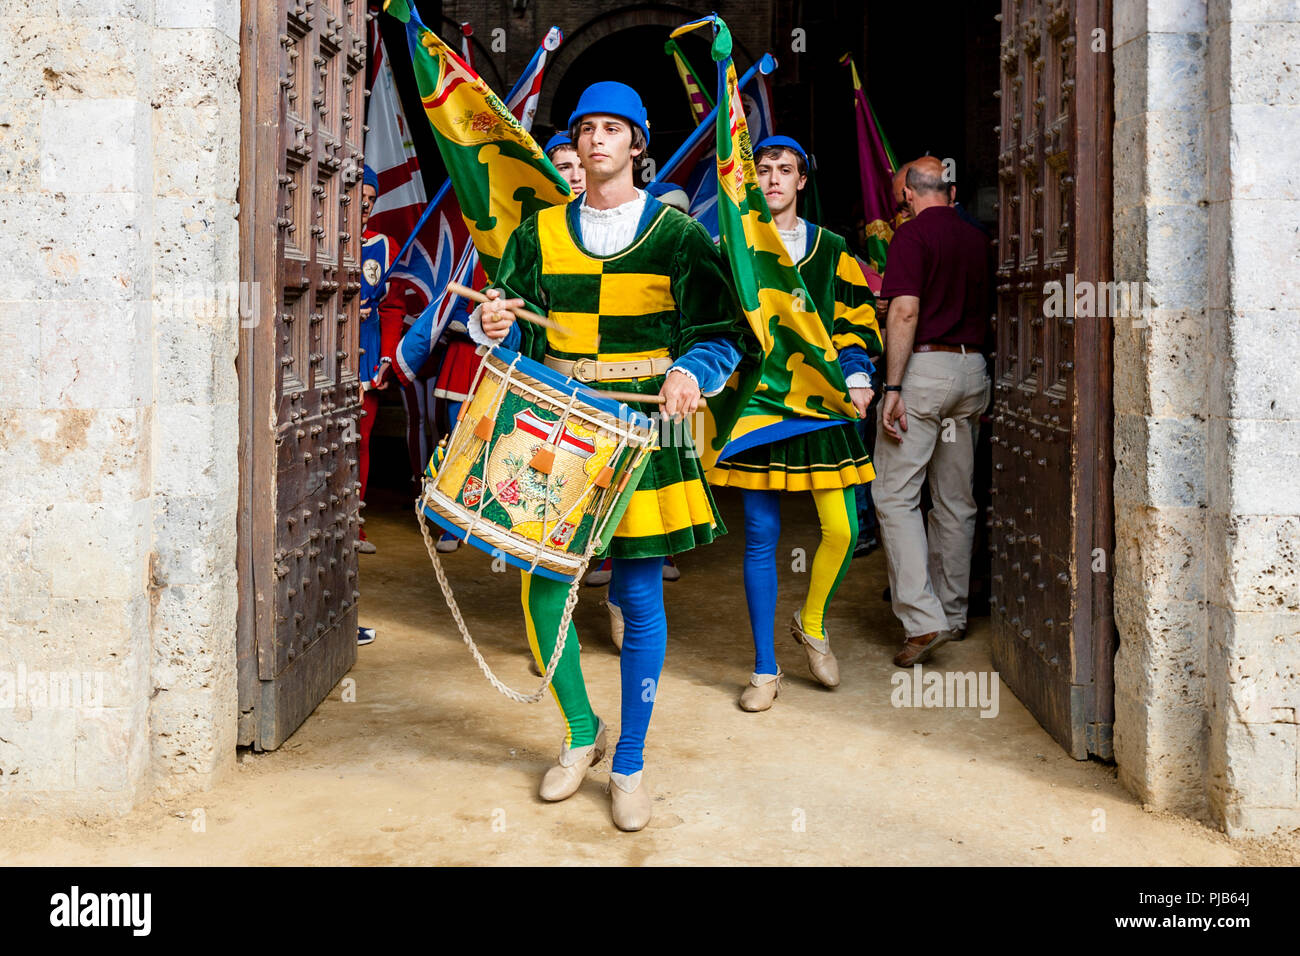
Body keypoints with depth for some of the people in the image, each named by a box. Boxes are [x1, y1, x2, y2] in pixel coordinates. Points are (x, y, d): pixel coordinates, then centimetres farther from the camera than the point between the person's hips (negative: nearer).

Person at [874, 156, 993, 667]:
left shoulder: (912, 234, -7)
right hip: (972, 367, 7)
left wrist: (892, 386, -17)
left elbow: (905, 311, -16)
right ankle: (953, 613, 21)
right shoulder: (978, 239, 13)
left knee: (896, 495, -5)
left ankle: (922, 619, -14)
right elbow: (986, 312, 16)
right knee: (956, 499, 13)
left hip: (925, 366, -7)